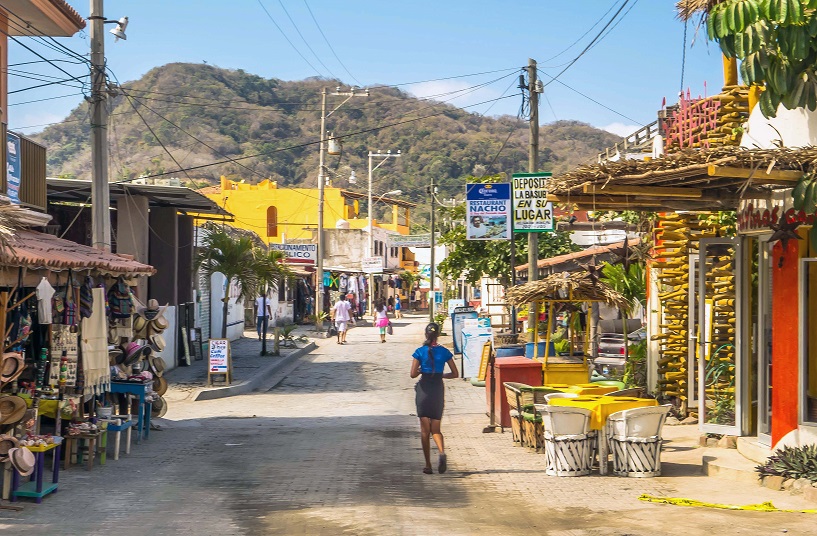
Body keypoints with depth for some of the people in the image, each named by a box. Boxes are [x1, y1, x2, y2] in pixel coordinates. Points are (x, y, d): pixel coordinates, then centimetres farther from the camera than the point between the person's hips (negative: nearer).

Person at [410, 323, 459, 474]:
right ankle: (442, 452, -19)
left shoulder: (420, 352, -6)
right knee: (436, 429, 11)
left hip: (424, 389, -2)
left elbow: (413, 374, -11)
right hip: (438, 390, 2)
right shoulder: (444, 352, -1)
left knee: (425, 430, 7)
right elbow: (455, 374, 2)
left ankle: (428, 465, 4)